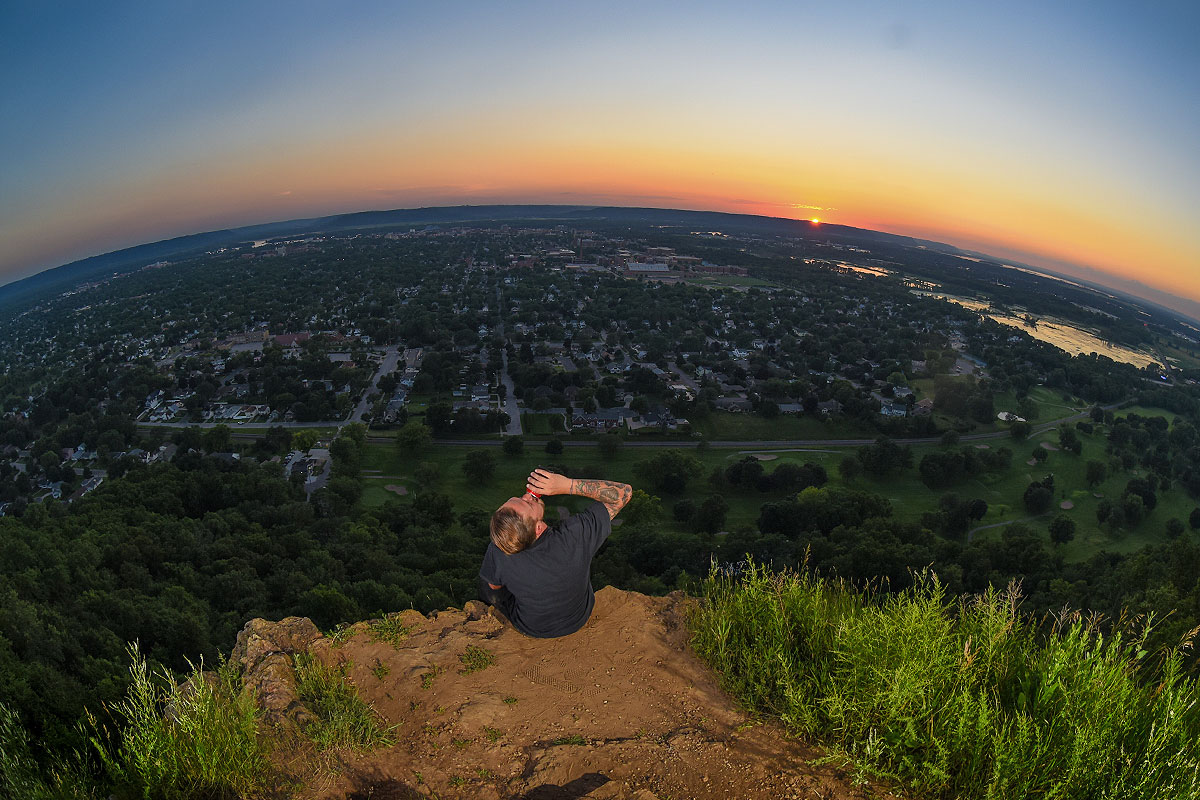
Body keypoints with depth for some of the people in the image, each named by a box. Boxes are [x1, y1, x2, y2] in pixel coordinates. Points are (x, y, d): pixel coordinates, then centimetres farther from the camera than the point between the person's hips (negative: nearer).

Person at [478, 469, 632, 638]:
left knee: (484, 580, 23)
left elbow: (494, 585, -10)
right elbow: (624, 492, -28)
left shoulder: (497, 554, -36)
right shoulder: (575, 536, -40)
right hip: (578, 620, 1)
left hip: (529, 628, 0)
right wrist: (568, 485, -37)